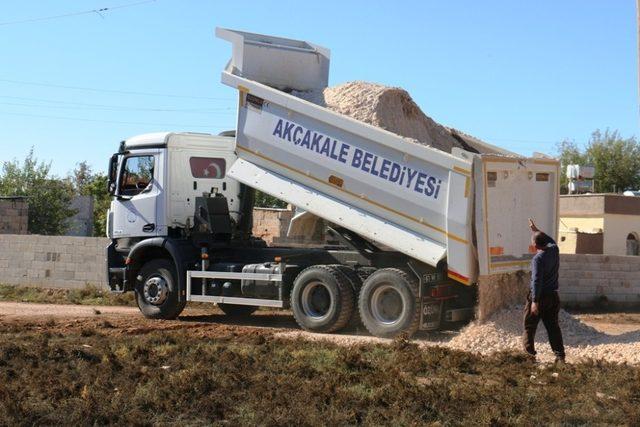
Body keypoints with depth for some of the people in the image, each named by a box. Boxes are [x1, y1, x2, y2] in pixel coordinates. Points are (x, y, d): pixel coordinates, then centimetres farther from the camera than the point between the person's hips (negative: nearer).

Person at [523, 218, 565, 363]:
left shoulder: (538, 258, -18)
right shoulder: (554, 250, 1)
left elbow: (537, 281, -23)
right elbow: (550, 240, 27)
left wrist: (535, 301, -24)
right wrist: (536, 230, 34)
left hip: (539, 296, -7)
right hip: (553, 296, 7)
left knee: (529, 327, 5)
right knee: (553, 326, 11)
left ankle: (529, 355, 4)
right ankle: (560, 356, 6)